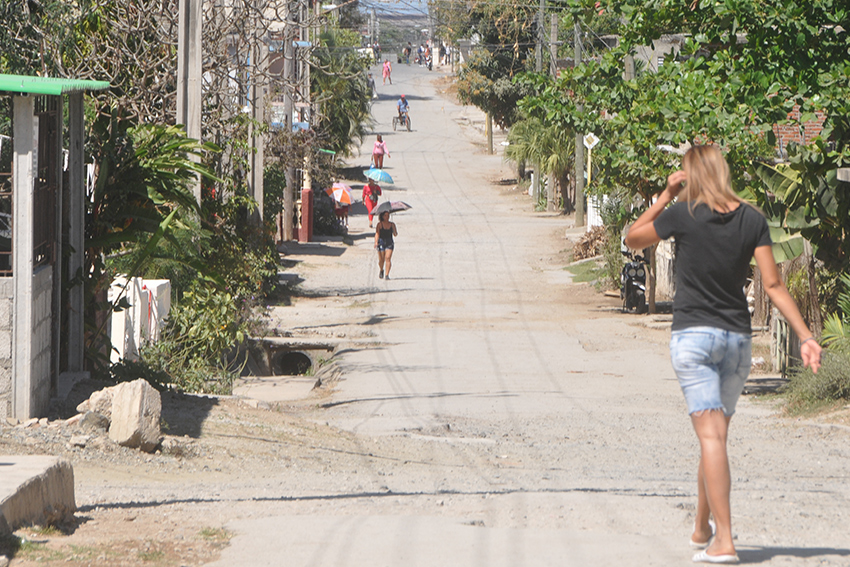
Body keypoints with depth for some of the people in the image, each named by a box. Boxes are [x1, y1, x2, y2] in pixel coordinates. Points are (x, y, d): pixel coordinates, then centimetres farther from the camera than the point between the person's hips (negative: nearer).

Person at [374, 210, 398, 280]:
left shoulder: (392, 224, 7)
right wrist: (376, 242, -19)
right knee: (381, 259, 2)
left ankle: (387, 275, -15)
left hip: (389, 243, 1)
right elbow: (377, 233, -5)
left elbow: (395, 234, 7)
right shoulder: (379, 224, 1)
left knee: (388, 258, -13)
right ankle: (381, 270, 34)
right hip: (381, 242, -1)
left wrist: (394, 229, -14)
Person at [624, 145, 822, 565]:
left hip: (693, 335, -4)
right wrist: (805, 335, -1)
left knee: (711, 436, -11)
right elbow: (773, 285, -3)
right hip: (737, 338, 4)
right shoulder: (752, 219, 0)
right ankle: (701, 530, 31)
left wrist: (666, 195, 6)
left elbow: (632, 239, 7)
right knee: (716, 435, 17)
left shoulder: (684, 215, -9)